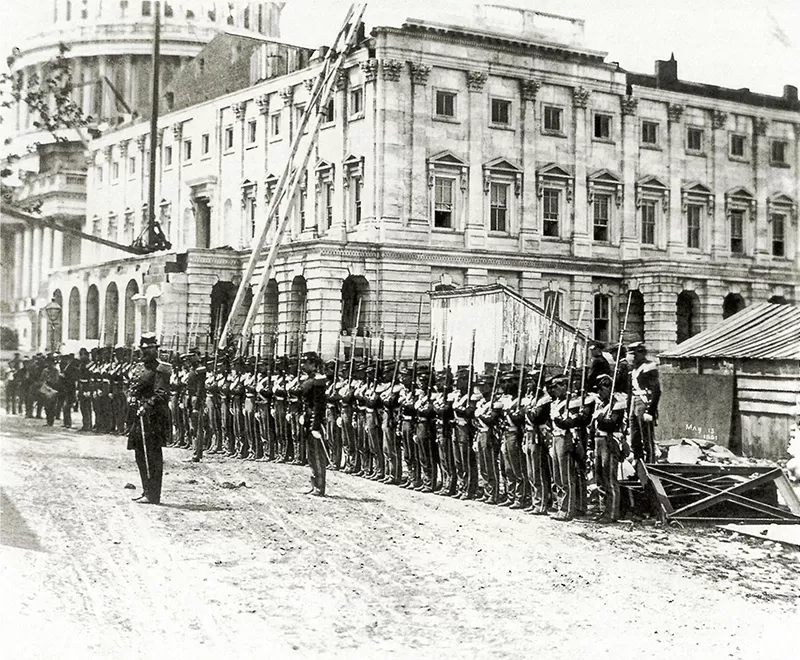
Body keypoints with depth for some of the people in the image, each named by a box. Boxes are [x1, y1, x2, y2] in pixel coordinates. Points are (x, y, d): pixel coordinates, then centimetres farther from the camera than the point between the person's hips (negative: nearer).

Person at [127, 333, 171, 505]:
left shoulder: (160, 369, -9)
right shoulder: (137, 367, 17)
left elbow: (161, 394, -17)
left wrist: (147, 407, -26)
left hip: (153, 415, -9)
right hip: (137, 414, 9)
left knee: (151, 455, -7)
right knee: (140, 454, 14)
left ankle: (153, 495, -4)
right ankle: (147, 490, 24)